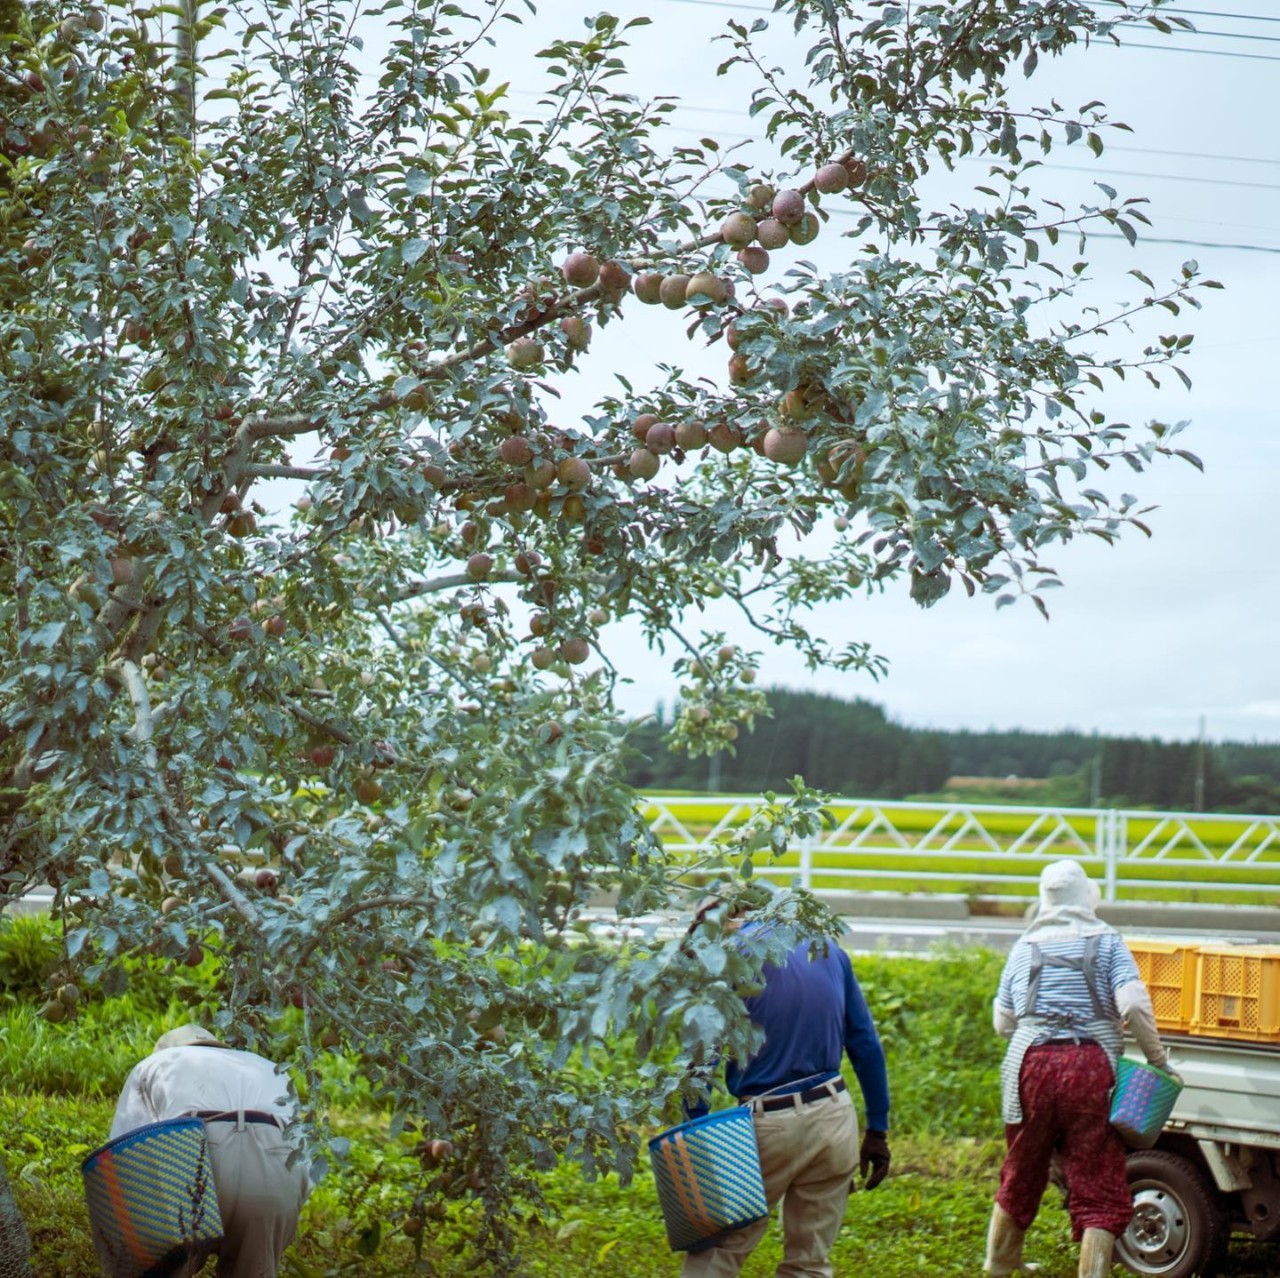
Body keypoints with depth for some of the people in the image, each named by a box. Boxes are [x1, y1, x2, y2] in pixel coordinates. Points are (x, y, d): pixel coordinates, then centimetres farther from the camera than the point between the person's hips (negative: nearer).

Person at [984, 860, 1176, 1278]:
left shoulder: (1025, 946, 13)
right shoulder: (1106, 941, 4)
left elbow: (1002, 1021, 15)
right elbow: (1134, 1005, -9)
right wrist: (1158, 1059, 0)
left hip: (1031, 1065, 3)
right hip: (1091, 1068, -3)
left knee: (1020, 1180, 20)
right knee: (1099, 1190, 0)